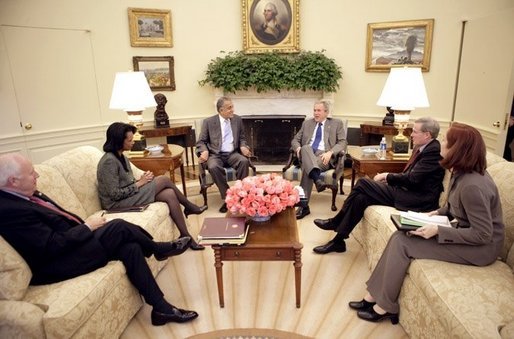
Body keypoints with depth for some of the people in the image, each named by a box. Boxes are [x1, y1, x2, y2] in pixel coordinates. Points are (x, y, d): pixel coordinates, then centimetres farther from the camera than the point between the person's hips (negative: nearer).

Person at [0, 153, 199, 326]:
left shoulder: (24, 196, 7)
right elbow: (55, 246, -25)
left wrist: (85, 225, 1)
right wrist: (87, 226, -14)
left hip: (72, 243, 10)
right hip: (58, 265, -10)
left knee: (130, 247, -6)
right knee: (118, 227, -17)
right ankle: (159, 249, 10)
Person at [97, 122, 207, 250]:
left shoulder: (121, 157, 9)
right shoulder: (109, 161, -20)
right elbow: (115, 194, -22)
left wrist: (142, 179, -5)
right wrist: (140, 183, -14)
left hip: (129, 196, 9)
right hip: (117, 204, -9)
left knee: (170, 194, -12)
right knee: (164, 179, -15)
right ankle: (190, 207, 4)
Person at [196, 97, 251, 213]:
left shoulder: (237, 120, 11)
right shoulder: (209, 122, 2)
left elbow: (242, 138, 17)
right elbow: (201, 141, 4)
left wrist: (243, 147, -6)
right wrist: (204, 151, -18)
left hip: (232, 154, 2)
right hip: (215, 155, -2)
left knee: (244, 161, -31)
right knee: (213, 167, -36)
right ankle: (227, 197, -23)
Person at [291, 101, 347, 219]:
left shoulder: (336, 123, 15)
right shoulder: (307, 123, 24)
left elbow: (342, 142, 4)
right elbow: (295, 140, 21)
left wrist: (330, 153, -16)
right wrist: (298, 148, -5)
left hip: (323, 156, -2)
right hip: (306, 155, 3)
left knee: (307, 167, -36)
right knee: (306, 148, -37)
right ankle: (318, 180, -57)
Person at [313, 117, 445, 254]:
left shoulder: (434, 151, -15)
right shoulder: (422, 148, 14)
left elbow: (412, 179, -21)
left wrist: (387, 176, -8)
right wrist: (388, 179, 1)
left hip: (418, 200, -9)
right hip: (408, 191, 9)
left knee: (363, 183, -16)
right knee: (361, 197, -9)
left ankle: (335, 222, -2)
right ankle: (338, 241, -1)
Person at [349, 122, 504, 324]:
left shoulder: (473, 186, -29)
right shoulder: (461, 172, 0)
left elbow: (483, 234, -25)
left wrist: (438, 231, -25)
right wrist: (439, 212, 2)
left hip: (480, 247, -9)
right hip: (463, 232, 9)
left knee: (402, 243, -17)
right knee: (399, 236, -7)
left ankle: (386, 306, 0)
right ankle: (375, 295, 1)